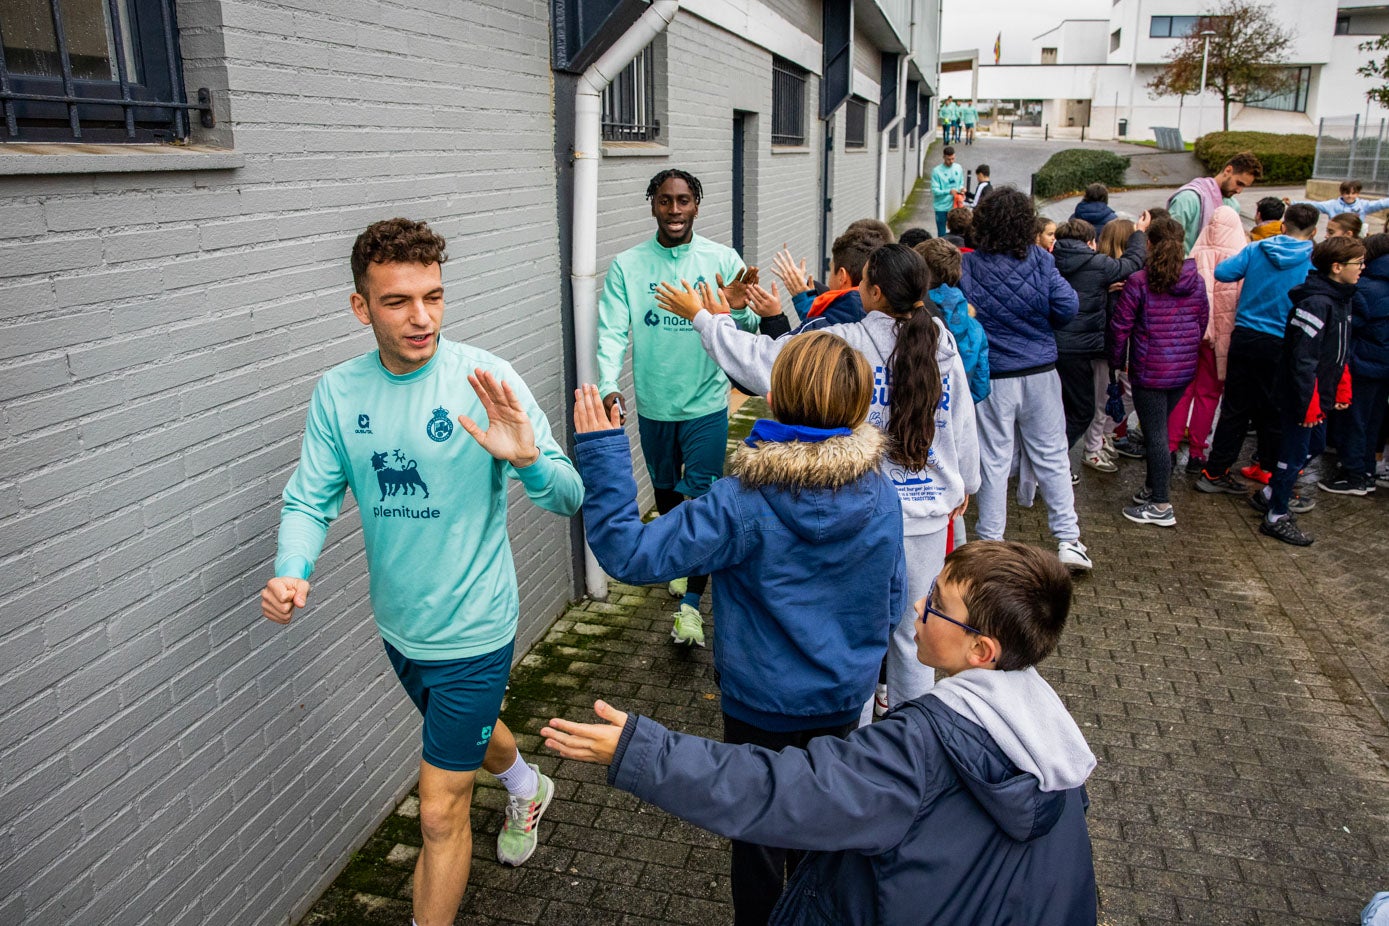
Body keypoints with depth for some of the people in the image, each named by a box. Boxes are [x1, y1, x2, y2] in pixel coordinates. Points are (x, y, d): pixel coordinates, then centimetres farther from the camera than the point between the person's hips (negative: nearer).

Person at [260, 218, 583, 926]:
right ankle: (526, 788, 65)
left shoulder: (484, 380, -20)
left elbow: (567, 500, -20)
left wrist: (528, 459, -43)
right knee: (466, 730, 32)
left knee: (440, 815, 2)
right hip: (398, 627, 5)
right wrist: (290, 572, -23)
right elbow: (310, 499, -3)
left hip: (473, 630, -5)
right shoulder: (338, 392, -8)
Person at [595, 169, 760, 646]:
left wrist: (738, 312, -33)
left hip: (706, 404, -2)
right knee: (665, 492, 22)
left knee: (701, 500, -3)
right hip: (653, 405, 3)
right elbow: (612, 331, -11)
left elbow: (748, 331, -9)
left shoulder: (722, 260, -6)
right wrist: (609, 386, -27)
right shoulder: (626, 265, -4)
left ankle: (691, 602, 8)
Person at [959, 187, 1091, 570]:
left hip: (992, 377, -1)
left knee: (994, 460, 8)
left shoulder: (967, 266, -11)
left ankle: (990, 542, 15)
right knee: (1052, 456, 12)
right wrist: (1040, 323, 10)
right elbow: (1068, 307, -9)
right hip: (1040, 372, 1)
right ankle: (1068, 539, 16)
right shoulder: (1040, 261, -8)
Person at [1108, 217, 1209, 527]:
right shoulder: (1196, 281, 3)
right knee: (1159, 429, 20)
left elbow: (1120, 326, -10)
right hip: (1184, 370, 6)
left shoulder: (1139, 281, -14)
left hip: (1150, 371, -6)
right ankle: (1153, 488, 32)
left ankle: (1161, 506, 6)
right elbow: (1202, 321, 12)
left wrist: (1117, 360, 4)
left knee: (1156, 435, 0)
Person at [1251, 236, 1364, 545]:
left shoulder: (1341, 299, 9)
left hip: (1318, 394, 9)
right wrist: (1309, 402, -22)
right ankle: (1276, 517, 12)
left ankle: (1268, 495, 35)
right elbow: (1303, 359, -24)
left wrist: (1342, 388, 17)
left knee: (1297, 448, 19)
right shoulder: (1317, 303, -22)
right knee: (1295, 453, 0)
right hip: (1301, 394, -9)